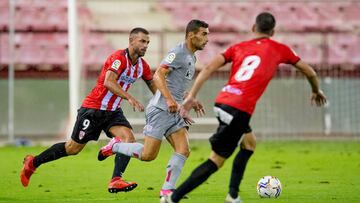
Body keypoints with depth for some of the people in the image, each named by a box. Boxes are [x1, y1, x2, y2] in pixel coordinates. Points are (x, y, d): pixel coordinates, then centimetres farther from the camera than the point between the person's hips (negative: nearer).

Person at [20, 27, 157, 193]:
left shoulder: (142, 66, 2)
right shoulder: (119, 57, -22)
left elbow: (153, 86, 16)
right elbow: (108, 82, -36)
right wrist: (129, 98, -43)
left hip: (113, 111, 7)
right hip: (93, 109, -7)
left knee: (129, 140, -17)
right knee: (73, 148, 3)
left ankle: (116, 181, -19)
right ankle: (32, 163, 20)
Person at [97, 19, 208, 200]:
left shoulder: (191, 58, 19)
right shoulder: (178, 53, -11)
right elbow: (158, 76, -20)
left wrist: (191, 102, 24)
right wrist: (169, 99, -30)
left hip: (174, 112, 9)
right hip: (160, 109, -9)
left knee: (183, 151, -5)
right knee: (148, 155, -9)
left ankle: (167, 189, 1)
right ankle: (115, 146, 13)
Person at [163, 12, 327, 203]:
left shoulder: (238, 47, 19)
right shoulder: (279, 50, 12)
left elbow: (209, 68, 6)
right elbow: (309, 72, 22)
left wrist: (191, 96, 3)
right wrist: (316, 91, 41)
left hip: (222, 102, 6)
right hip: (239, 110, -6)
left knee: (249, 143, 28)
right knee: (216, 161, -3)